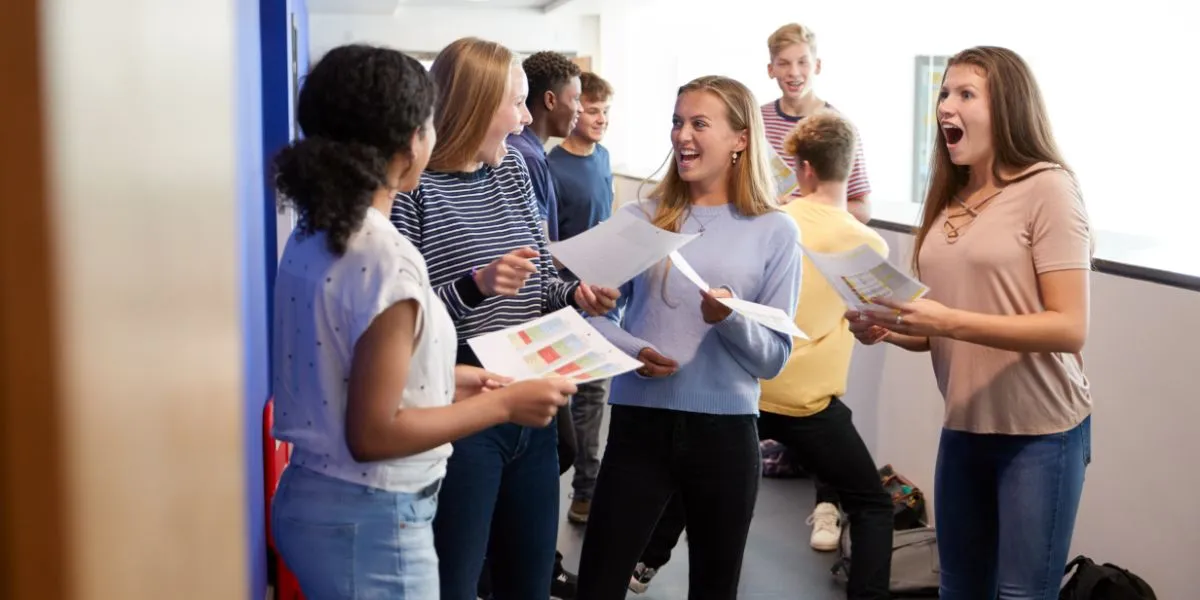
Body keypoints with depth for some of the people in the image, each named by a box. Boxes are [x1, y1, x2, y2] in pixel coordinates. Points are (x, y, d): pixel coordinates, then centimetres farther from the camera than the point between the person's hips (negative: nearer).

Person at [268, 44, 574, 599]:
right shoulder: (385, 259, -23)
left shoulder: (312, 236, 3)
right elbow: (373, 433, -23)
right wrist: (503, 405, -15)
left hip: (311, 498, 9)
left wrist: (442, 380, 13)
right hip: (368, 522, -8)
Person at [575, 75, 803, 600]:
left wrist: (732, 319, -19)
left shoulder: (776, 232, 0)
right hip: (639, 423, 0)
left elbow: (775, 358, -1)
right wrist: (631, 350, -14)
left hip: (726, 431, 0)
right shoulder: (640, 219, 3)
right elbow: (596, 315, 5)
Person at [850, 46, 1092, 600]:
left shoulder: (1047, 188, -11)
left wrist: (949, 322, -27)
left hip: (1040, 431, -6)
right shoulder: (948, 200, 9)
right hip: (962, 428, 6)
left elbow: (1069, 328, -18)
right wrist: (887, 329, -7)